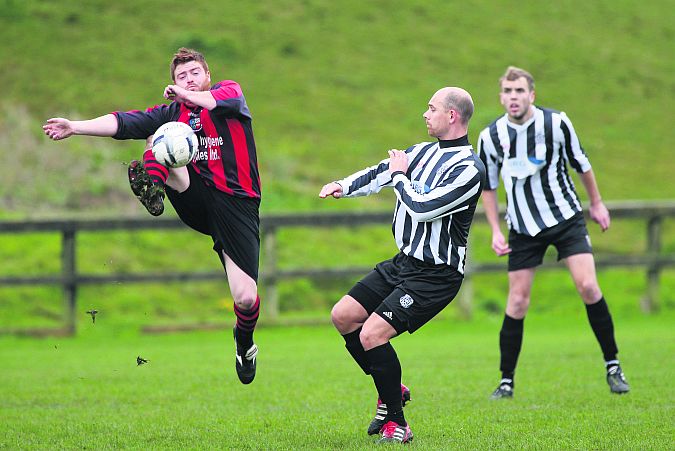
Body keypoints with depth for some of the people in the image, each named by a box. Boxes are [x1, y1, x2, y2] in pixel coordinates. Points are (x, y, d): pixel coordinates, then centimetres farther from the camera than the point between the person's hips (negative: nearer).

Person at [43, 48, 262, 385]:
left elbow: (227, 101, -18)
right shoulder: (172, 112, 13)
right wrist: (75, 127, -13)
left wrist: (185, 94, -3)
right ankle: (152, 189, -40)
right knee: (161, 136, -13)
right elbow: (124, 123, 1)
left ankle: (244, 343, 22)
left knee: (246, 299, -10)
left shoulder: (230, 90, 7)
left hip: (236, 203, -3)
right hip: (197, 200, 3)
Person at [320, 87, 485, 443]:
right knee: (343, 316, 5)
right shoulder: (423, 152, 9)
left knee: (371, 334, -19)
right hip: (404, 263, 9)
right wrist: (343, 186, -8)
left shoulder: (469, 169, -19)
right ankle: (391, 391, 20)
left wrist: (400, 176, -10)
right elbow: (378, 174, 10)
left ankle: (396, 424, -4)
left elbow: (423, 208, -25)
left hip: (436, 276, -9)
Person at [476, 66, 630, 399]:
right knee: (517, 302, -4)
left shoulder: (557, 123, -12)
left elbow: (580, 163, 5)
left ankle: (612, 365, -1)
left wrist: (597, 203, 15)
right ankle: (506, 381, 6)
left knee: (588, 287, -15)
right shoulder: (490, 137, -8)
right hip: (522, 229, 1)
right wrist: (496, 231, 2)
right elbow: (488, 187, 7)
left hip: (565, 218, -1)